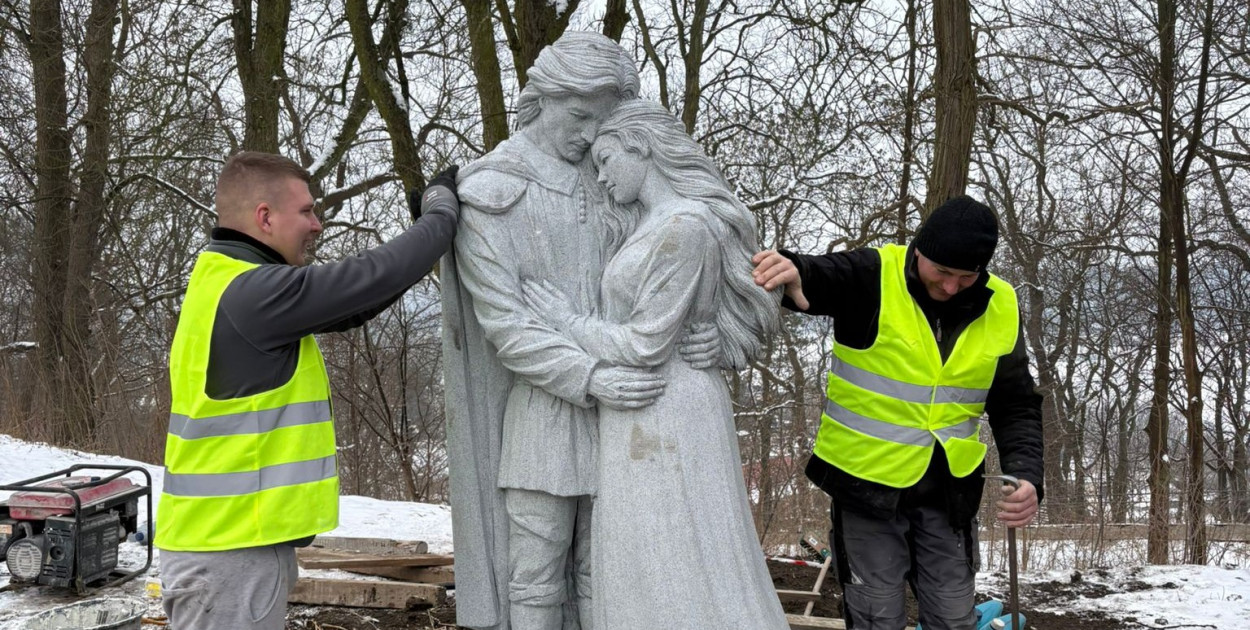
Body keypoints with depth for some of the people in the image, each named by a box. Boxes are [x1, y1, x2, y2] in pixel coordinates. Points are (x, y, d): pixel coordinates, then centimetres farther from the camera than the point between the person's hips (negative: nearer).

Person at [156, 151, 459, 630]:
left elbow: (348, 307, 16)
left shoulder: (226, 284, 13)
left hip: (226, 539, 10)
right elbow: (374, 277, -19)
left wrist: (424, 230, 9)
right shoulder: (252, 292, -19)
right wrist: (443, 211, -2)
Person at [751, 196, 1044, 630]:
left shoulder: (1000, 309, -2)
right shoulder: (873, 276, -14)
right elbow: (818, 278, -34)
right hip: (866, 479, -3)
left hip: (949, 488, 4)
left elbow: (1017, 408, 4)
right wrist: (793, 273, -59)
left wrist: (1027, 476, -12)